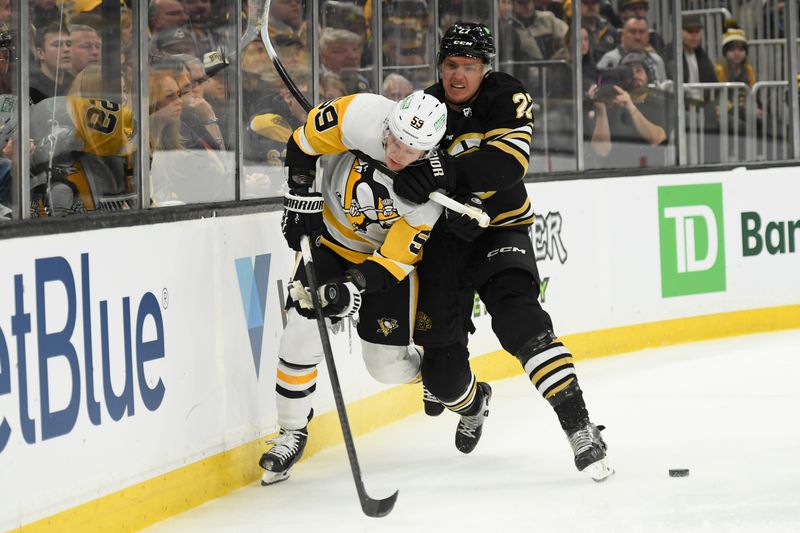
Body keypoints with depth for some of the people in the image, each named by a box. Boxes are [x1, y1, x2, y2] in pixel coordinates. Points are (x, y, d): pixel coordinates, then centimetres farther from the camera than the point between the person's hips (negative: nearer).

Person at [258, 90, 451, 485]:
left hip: (390, 251, -1)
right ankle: (292, 433, 6)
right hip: (331, 238, 2)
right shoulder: (360, 116, -30)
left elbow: (391, 263, -26)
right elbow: (305, 140, -11)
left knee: (387, 364, 0)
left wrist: (354, 287, -39)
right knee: (301, 336, -12)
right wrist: (302, 197, -13)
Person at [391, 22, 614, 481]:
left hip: (500, 231, -2)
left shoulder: (505, 98, -13)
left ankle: (580, 430, -29)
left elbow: (508, 162, -31)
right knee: (441, 369, 3)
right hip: (441, 239, 2)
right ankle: (473, 404, 42)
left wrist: (443, 173, -43)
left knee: (519, 319, -29)